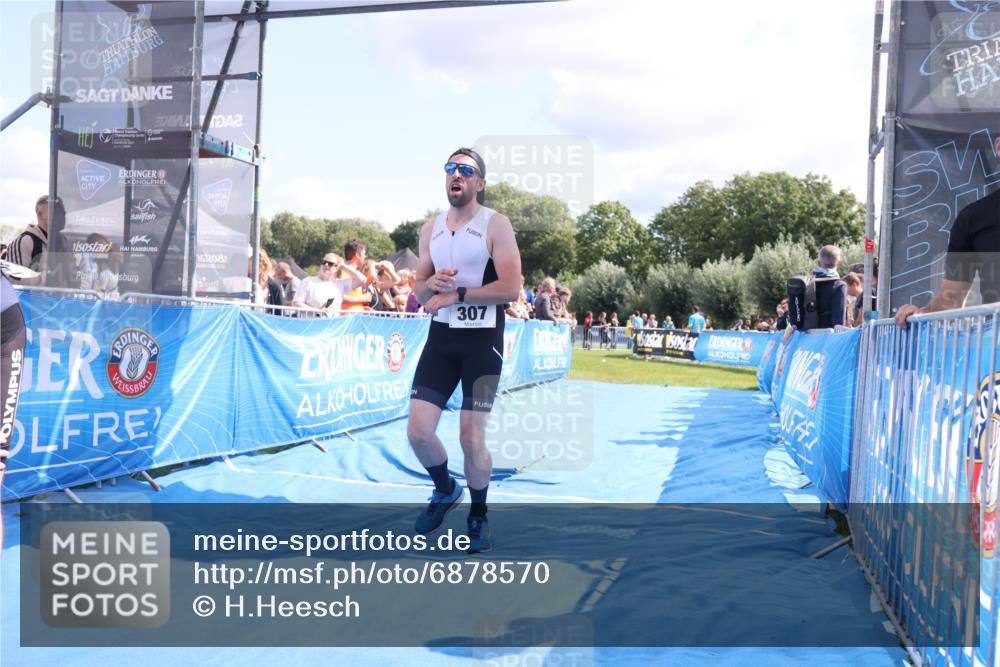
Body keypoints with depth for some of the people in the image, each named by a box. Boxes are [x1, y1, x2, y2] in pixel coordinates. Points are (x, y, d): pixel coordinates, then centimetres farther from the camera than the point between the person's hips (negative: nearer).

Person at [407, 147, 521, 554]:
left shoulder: (496, 225, -7)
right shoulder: (431, 229, 11)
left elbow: (511, 289, -15)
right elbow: (419, 290, 15)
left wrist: (456, 295, -18)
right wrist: (431, 284, -8)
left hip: (482, 340, -5)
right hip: (441, 337, 5)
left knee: (471, 437, -4)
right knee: (418, 431, -2)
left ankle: (478, 516, 21)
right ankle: (445, 491, 28)